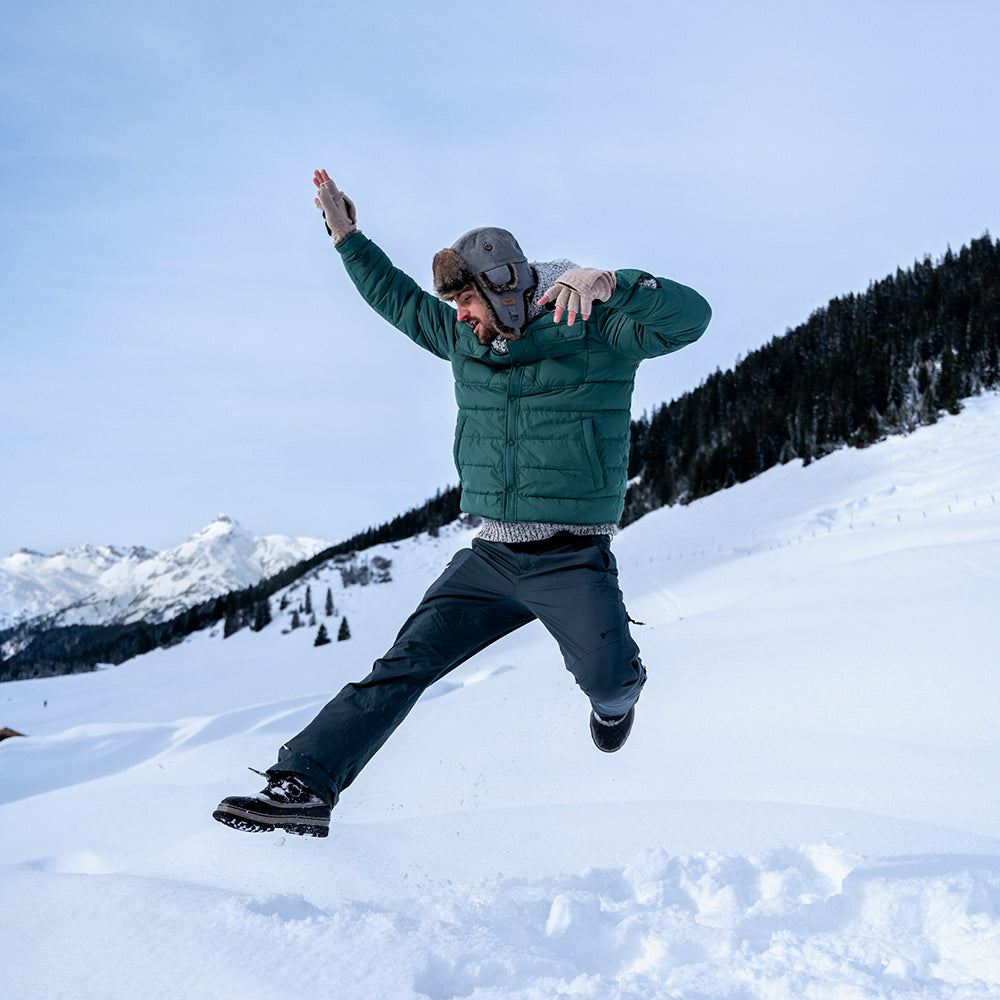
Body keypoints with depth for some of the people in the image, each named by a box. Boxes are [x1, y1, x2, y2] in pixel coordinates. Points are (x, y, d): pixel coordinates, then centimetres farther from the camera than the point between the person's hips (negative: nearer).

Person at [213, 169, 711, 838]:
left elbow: (689, 316, -21)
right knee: (404, 665, -7)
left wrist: (607, 283, -36)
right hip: (490, 558, 4)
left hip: (573, 563, -4)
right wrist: (348, 239, 26)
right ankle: (305, 784, -10)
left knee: (607, 680, -13)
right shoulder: (463, 338, 11)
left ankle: (620, 694, 26)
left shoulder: (592, 334, -7)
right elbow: (399, 299, 29)